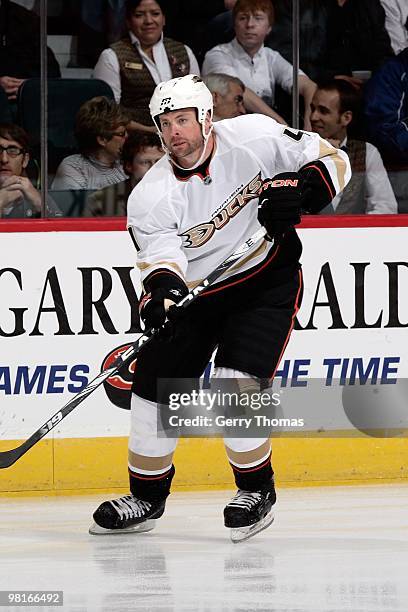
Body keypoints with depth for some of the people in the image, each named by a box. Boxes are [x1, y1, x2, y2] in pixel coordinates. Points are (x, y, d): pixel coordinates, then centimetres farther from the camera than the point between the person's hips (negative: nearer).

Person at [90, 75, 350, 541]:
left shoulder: (254, 137, -16)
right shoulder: (151, 196, -13)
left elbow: (331, 161, -8)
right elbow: (160, 254, -24)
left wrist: (297, 192, -27)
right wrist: (162, 289, -46)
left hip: (267, 280, -3)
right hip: (196, 293, 3)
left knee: (235, 385, -19)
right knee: (154, 386, 2)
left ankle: (256, 489, 1)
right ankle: (147, 497, 21)